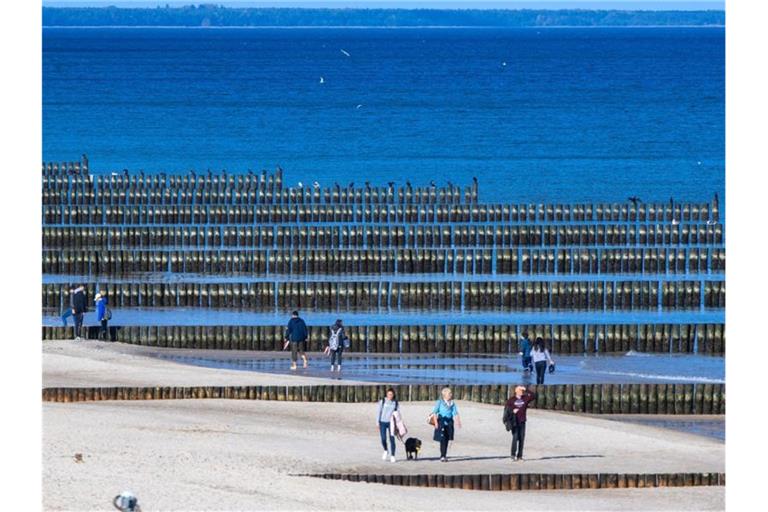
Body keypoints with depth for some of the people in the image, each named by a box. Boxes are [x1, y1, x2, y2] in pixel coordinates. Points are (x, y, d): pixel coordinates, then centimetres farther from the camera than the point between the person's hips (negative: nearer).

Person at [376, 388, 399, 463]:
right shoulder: (382, 401, -1)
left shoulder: (395, 403, 3)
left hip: (391, 423, 0)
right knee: (383, 439, -4)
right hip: (383, 422, 0)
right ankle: (386, 451, 25)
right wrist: (378, 423, -3)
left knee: (392, 439, -7)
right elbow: (379, 412, 1)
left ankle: (392, 456, -1)